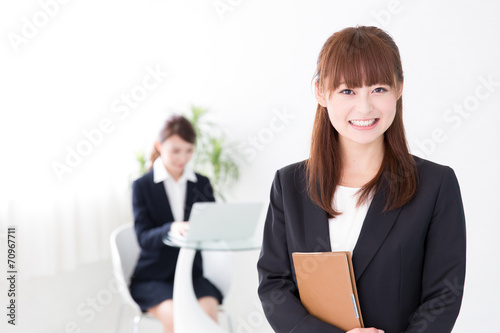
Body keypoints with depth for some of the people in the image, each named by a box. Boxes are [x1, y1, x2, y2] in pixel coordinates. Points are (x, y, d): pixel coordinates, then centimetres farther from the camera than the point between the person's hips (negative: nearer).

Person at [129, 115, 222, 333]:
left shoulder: (202, 184, 10)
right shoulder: (142, 186, 0)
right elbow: (144, 237, -11)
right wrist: (172, 228, -32)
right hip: (152, 276, -2)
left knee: (209, 309, -28)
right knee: (174, 314, -31)